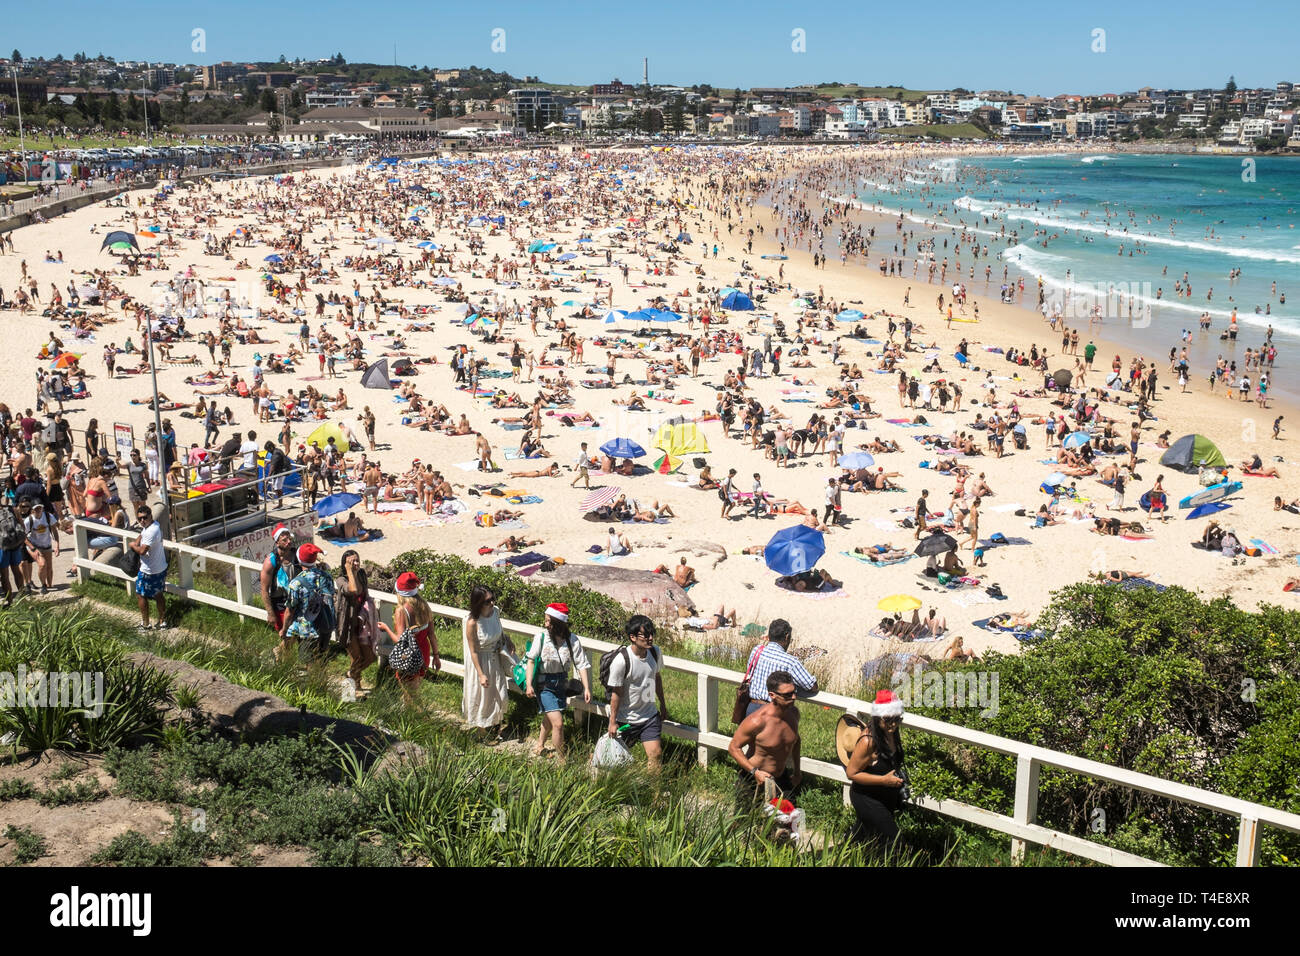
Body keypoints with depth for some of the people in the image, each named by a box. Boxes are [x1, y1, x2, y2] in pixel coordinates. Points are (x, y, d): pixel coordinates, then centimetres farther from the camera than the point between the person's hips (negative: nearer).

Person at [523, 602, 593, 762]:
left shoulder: (572, 640, -11)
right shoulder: (541, 637, -16)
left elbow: (582, 664, -9)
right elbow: (531, 660, -11)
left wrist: (587, 688, -14)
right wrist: (529, 684, -18)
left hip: (561, 683, 4)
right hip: (544, 685, -4)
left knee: (549, 718, 23)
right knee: (558, 723, -13)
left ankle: (540, 745, 50)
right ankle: (562, 760, 1)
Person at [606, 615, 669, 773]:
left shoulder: (655, 652, -6)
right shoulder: (621, 660, -25)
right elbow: (616, 693, -17)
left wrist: (662, 704, 20)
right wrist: (612, 722, -11)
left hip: (650, 715, 4)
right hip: (626, 720, -4)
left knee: (656, 754, -4)